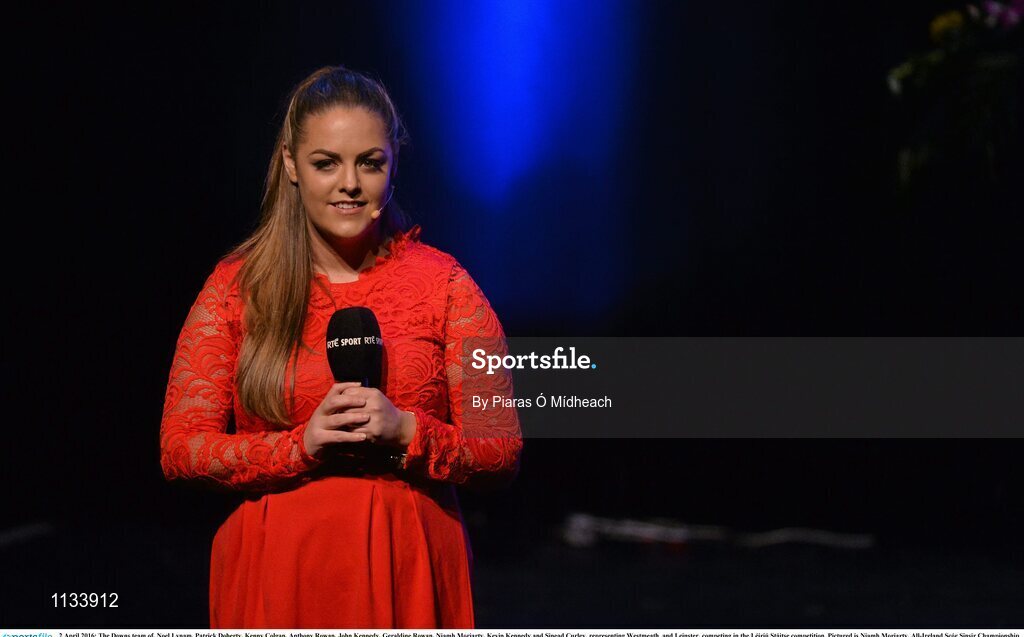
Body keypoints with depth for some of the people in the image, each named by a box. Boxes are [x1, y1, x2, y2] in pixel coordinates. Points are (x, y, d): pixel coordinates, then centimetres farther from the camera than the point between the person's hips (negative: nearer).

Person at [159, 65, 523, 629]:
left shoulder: (443, 283, 1)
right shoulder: (237, 286, 1)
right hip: (276, 577, 0)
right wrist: (302, 443, -17)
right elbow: (180, 449, -3)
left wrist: (405, 432, -19)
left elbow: (503, 454, -1)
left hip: (407, 576, 0)